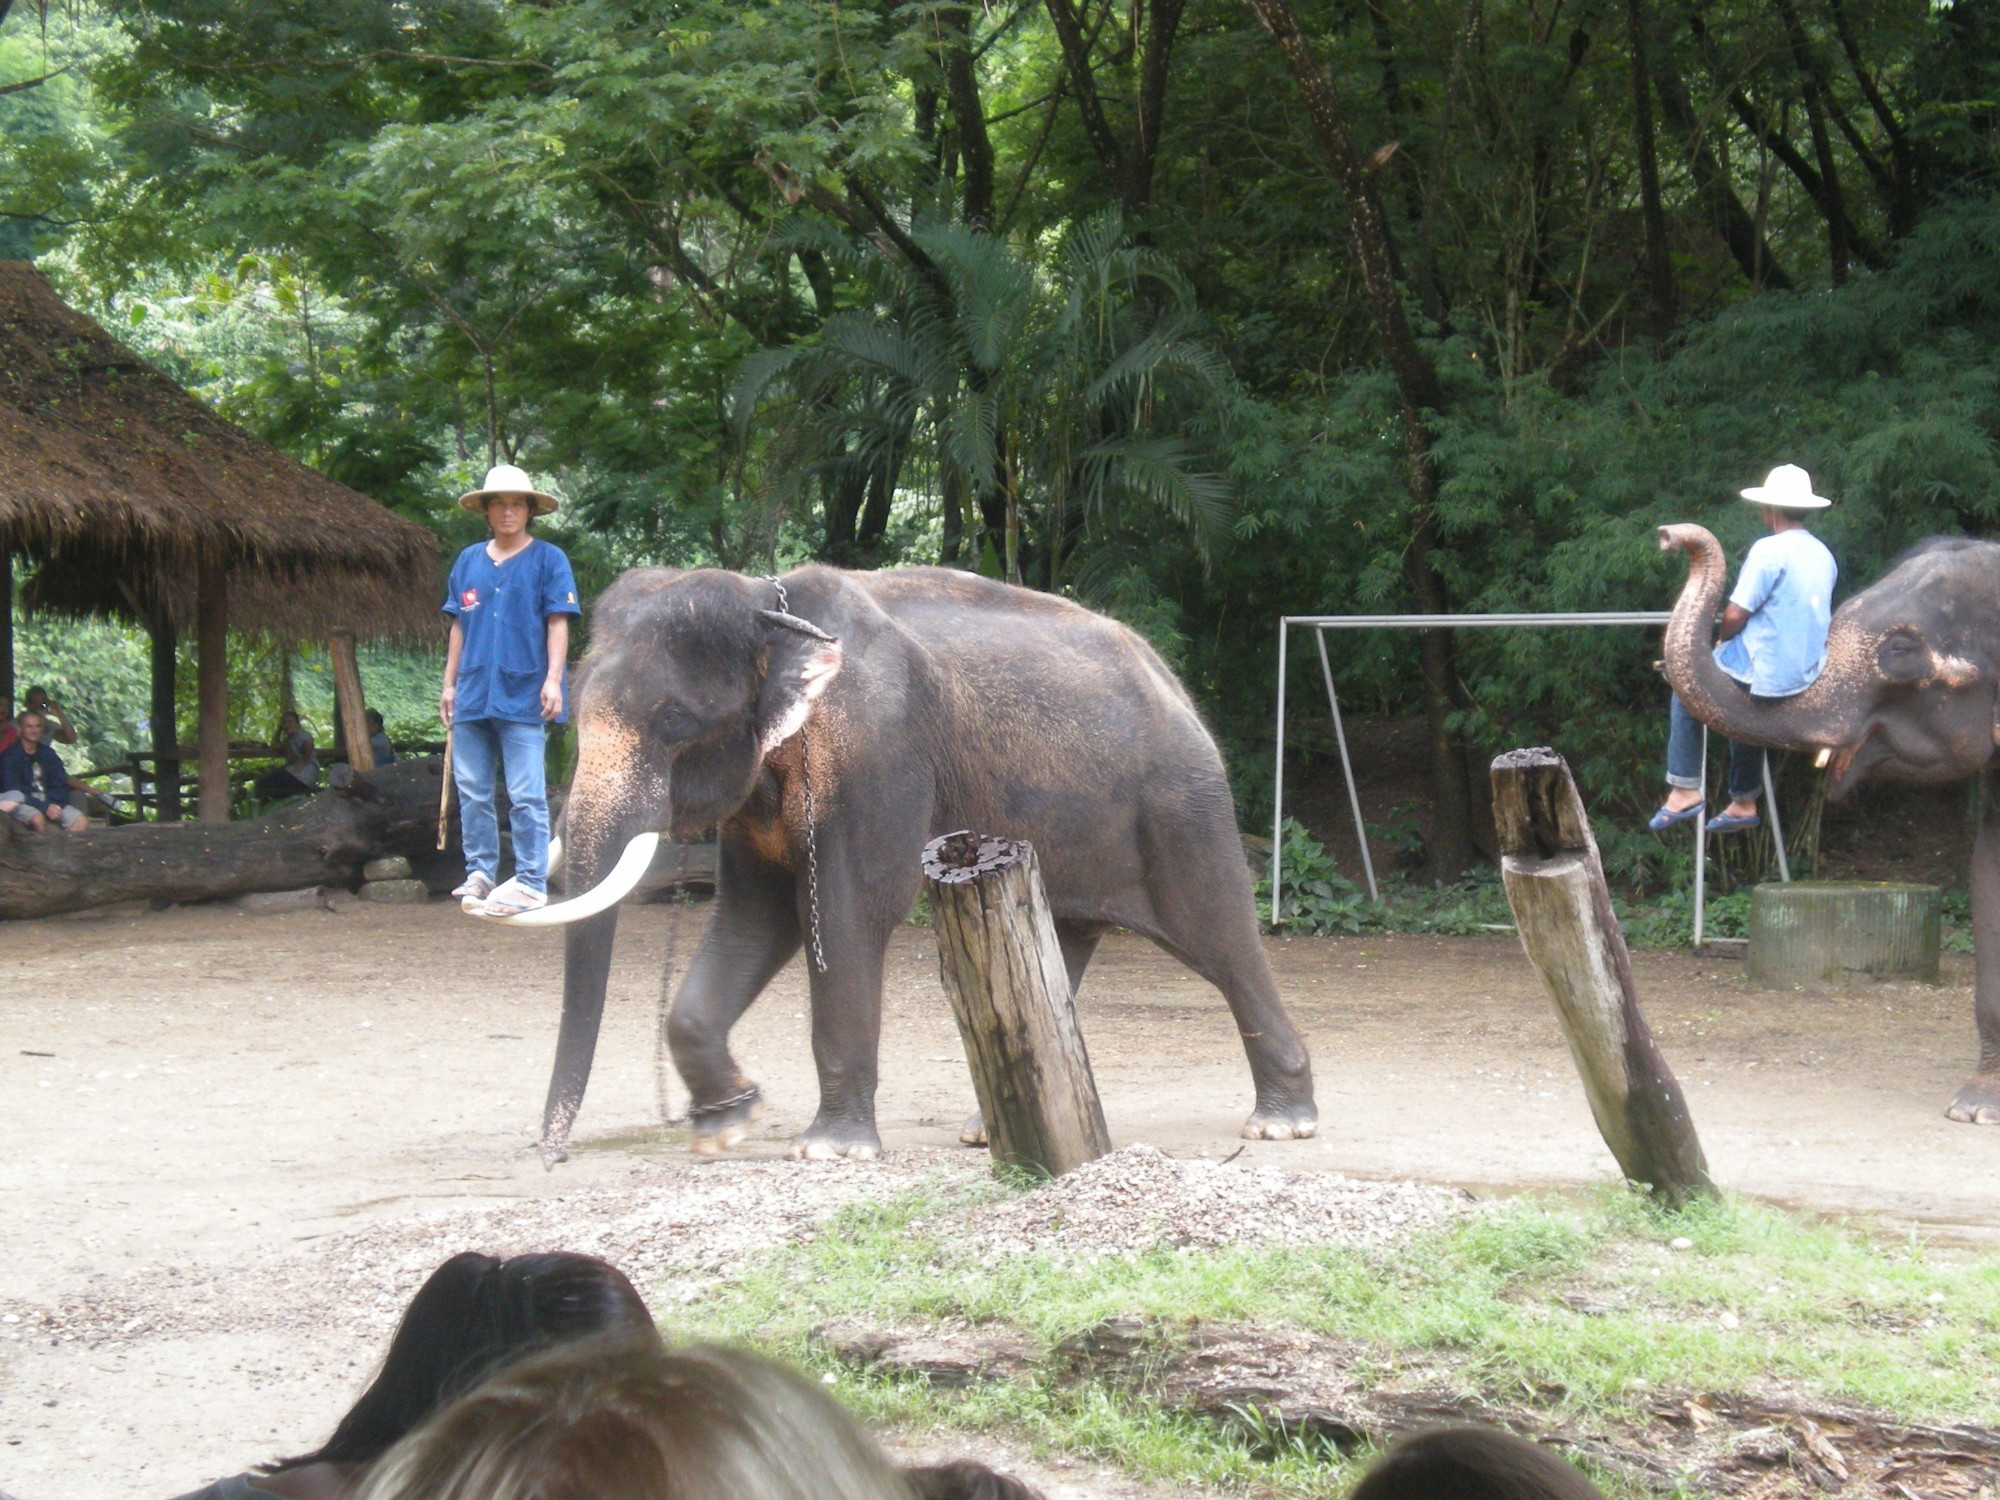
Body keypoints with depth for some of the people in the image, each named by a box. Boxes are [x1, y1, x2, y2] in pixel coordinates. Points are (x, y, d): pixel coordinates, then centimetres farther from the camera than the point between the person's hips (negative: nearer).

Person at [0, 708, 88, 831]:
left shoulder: (48, 754, 12)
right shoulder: (10, 755, -6)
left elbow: (61, 785, 10)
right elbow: (14, 789, -14)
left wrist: (55, 805, -13)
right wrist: (45, 807, -21)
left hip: (49, 802, 6)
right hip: (22, 803, -6)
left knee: (82, 822, -15)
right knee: (37, 819, -38)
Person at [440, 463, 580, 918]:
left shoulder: (548, 559, 2)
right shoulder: (469, 561, 15)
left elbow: (558, 624, -4)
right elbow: (458, 626, 17)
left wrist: (553, 679, -13)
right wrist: (449, 683, 13)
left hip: (523, 696, -5)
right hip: (473, 694, 5)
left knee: (526, 796, -6)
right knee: (472, 792, 8)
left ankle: (530, 883, -2)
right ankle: (479, 873, 17)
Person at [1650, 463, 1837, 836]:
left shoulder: (1769, 550, -16)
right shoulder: (1823, 555, 8)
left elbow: (1736, 615, -18)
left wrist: (1721, 639, 5)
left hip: (1766, 675, -7)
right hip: (1808, 676, 7)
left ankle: (1684, 790, 9)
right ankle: (1743, 802, 36)